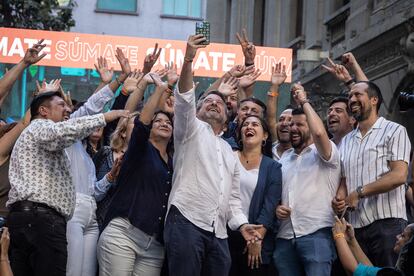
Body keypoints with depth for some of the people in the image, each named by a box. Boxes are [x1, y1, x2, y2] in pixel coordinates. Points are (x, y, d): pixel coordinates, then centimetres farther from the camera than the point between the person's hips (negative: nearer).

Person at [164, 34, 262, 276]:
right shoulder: (192, 129, 13)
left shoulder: (230, 153, 29)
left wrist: (241, 223, 7)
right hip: (187, 221, -6)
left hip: (218, 232, 6)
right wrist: (188, 59, -22)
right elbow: (184, 99, -7)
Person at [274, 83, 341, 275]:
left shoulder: (324, 153, 3)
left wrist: (304, 101, -6)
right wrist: (276, 207, 4)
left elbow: (319, 132, -19)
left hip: (315, 235, -6)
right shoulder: (284, 157, 22)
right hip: (285, 238, 6)